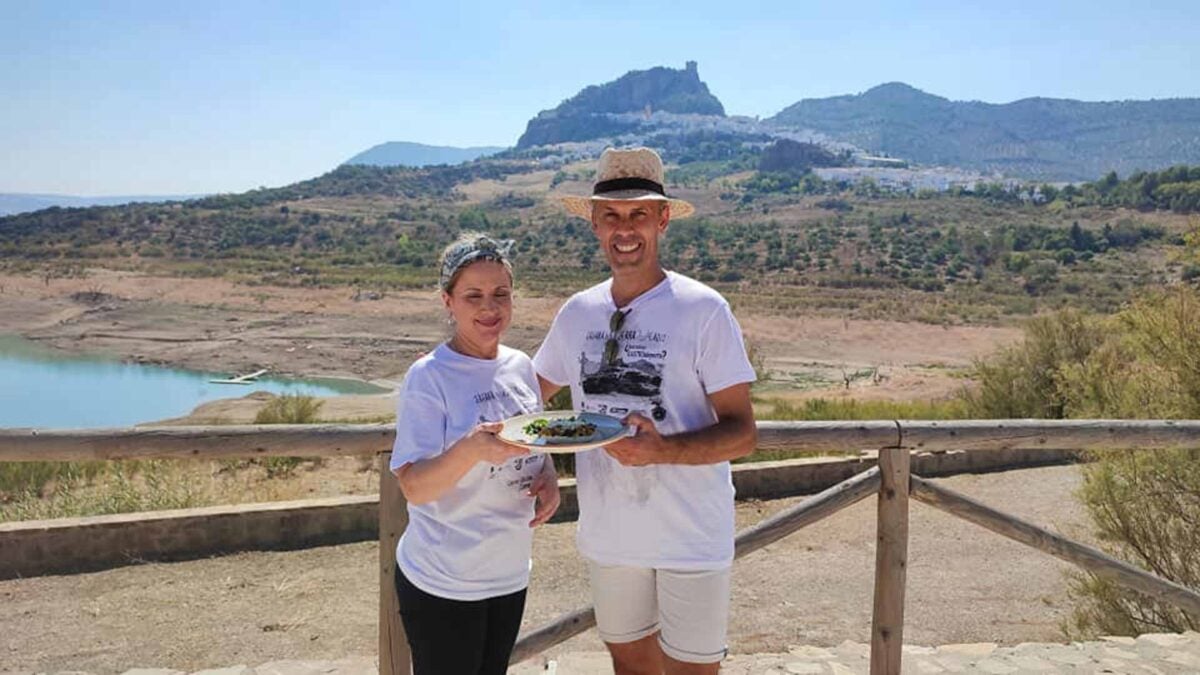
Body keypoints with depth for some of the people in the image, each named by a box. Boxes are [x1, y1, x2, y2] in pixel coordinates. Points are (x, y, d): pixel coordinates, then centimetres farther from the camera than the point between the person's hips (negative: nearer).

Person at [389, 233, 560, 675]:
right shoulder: (429, 377, -17)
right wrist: (473, 448, -40)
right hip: (442, 585, -6)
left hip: (510, 574, 6)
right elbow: (413, 487, -22)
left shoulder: (520, 366, 1)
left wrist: (549, 480, -7)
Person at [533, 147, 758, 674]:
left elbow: (742, 433, -13)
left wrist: (662, 450, -29)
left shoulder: (703, 310, -12)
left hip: (690, 536, -4)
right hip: (608, 533, 5)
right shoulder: (578, 312, 2)